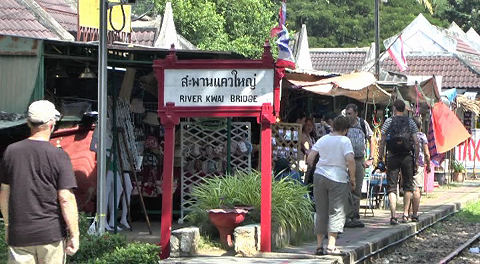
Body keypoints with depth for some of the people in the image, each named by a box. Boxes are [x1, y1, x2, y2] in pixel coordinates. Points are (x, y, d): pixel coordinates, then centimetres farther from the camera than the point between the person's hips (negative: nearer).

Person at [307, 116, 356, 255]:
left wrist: (315, 169, 20)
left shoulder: (322, 140, 9)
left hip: (319, 176, 4)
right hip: (338, 179, -4)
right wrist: (352, 178, -7)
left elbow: (309, 159, 4)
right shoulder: (345, 141, -4)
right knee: (336, 212, 2)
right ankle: (331, 246, -5)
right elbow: (350, 160, -17)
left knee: (321, 212, 11)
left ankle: (319, 245, 13)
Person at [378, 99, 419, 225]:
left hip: (392, 157, -1)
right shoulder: (410, 122, 4)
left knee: (392, 187, 0)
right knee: (408, 185, 15)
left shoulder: (388, 122, 1)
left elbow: (382, 141, -2)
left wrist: (380, 158, 4)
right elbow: (416, 142, 0)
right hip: (407, 156, 1)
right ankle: (405, 213, 14)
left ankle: (393, 215, -11)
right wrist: (416, 159, 5)